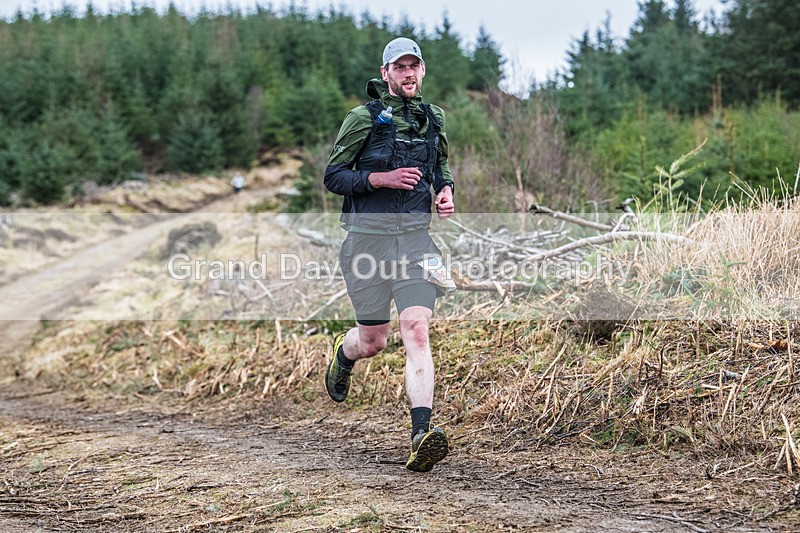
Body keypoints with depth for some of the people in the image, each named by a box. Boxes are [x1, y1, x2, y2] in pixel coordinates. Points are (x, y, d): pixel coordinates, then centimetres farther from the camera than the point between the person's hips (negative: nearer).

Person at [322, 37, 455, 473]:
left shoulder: (432, 119, 12)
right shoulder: (365, 118, -2)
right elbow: (332, 176, -2)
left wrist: (445, 189, 8)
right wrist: (380, 178, -16)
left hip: (415, 236, 2)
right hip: (369, 237, -2)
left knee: (416, 332, -15)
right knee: (373, 342, 7)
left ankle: (421, 435, -24)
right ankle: (343, 354, 45)